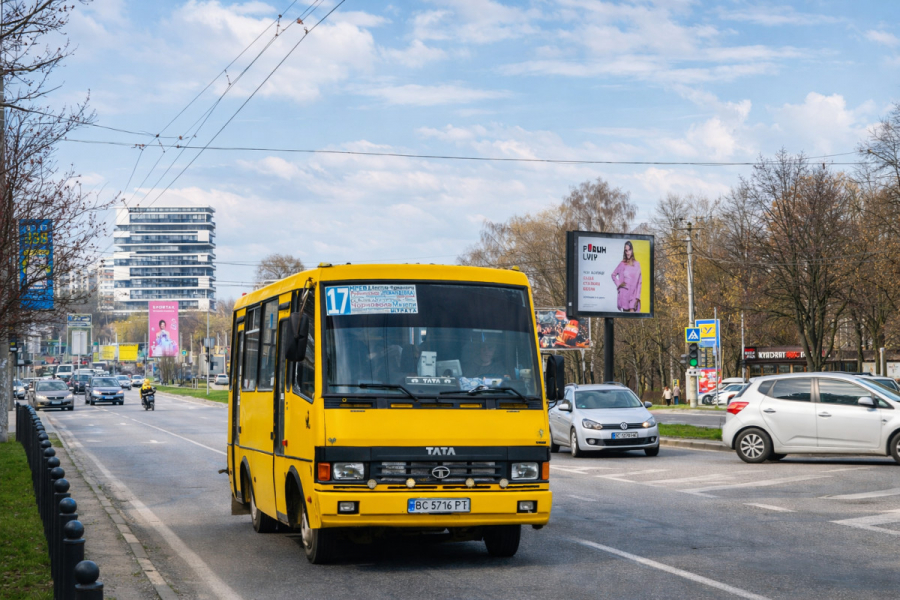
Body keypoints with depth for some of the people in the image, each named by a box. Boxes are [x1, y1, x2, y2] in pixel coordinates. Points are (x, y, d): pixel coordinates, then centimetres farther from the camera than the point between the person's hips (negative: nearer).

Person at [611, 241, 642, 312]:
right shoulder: (622, 264, 5)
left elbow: (638, 282, 2)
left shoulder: (637, 264, 1)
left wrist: (637, 297, -4)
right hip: (624, 293, 2)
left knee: (632, 311, -16)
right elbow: (613, 275, 17)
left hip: (633, 293, -2)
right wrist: (619, 284, 1)